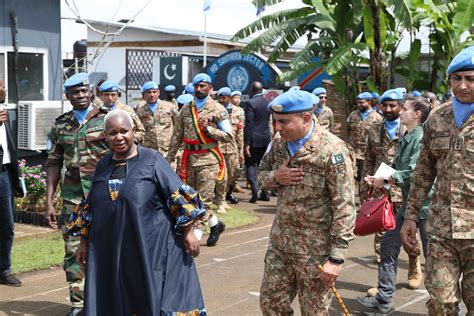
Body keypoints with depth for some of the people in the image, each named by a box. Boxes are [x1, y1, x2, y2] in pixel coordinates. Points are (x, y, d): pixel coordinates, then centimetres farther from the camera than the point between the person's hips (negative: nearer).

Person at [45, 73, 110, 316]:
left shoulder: (107, 119, 1)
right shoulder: (60, 125, 10)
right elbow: (53, 164, 10)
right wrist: (48, 202, 5)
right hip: (72, 198, 3)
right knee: (74, 251, 5)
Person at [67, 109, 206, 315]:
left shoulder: (152, 161, -4)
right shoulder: (103, 166, 10)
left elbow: (178, 196, -6)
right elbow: (90, 208, 18)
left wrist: (188, 232, -11)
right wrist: (84, 242, 17)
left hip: (151, 249, -4)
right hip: (112, 252, 5)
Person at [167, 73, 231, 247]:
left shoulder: (218, 109, -2)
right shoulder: (186, 109, 11)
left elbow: (229, 136, -4)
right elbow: (177, 136, 14)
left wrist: (208, 128, -16)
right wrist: (169, 157, 10)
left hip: (208, 158, -5)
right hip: (189, 158, 6)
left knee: (204, 198, -7)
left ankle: (196, 234, -4)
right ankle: (216, 224, 30)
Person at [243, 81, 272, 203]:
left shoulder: (250, 103, -13)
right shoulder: (269, 103, 7)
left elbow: (248, 125, -17)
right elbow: (270, 121, 11)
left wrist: (246, 143, -16)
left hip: (254, 139, -6)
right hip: (266, 139, 6)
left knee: (250, 165, 1)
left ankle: (255, 192, -12)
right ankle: (264, 193, 16)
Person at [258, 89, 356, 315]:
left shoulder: (332, 150, -19)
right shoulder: (279, 144, 2)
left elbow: (344, 207, -19)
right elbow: (261, 174, 17)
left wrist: (336, 257, -21)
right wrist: (275, 177, -8)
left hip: (316, 249, -6)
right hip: (279, 242, 6)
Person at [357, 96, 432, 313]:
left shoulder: (422, 138, -17)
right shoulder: (406, 138, 10)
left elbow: (414, 173, -25)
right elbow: (397, 169, 13)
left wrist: (385, 180, -19)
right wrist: (379, 179, -2)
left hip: (424, 203, -9)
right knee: (388, 246, 9)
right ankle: (383, 299, 18)